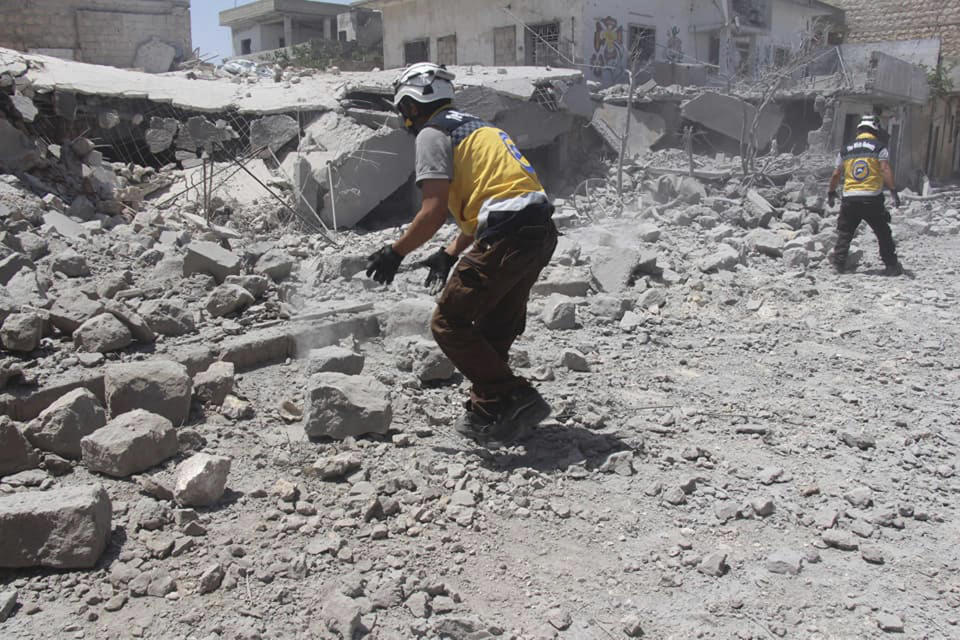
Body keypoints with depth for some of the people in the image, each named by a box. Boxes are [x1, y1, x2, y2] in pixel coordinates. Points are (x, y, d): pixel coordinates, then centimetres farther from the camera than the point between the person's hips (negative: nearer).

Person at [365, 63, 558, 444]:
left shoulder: (432, 133, 0)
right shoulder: (473, 127, 28)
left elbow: (434, 212, -10)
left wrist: (395, 253, 2)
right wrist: (450, 255, 31)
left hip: (508, 238, -9)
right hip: (541, 231, 10)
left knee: (448, 324, 0)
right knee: (495, 328, 20)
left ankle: (514, 400, -4)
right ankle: (486, 412, 28)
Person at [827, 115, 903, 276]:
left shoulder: (846, 150, 11)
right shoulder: (879, 148, 1)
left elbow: (836, 174, 13)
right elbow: (886, 170, -10)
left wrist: (831, 193, 25)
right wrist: (893, 191, -11)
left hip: (849, 198, 2)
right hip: (872, 198, -2)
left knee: (845, 233, 14)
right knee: (883, 233, 8)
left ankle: (839, 262, 10)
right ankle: (892, 266, 12)